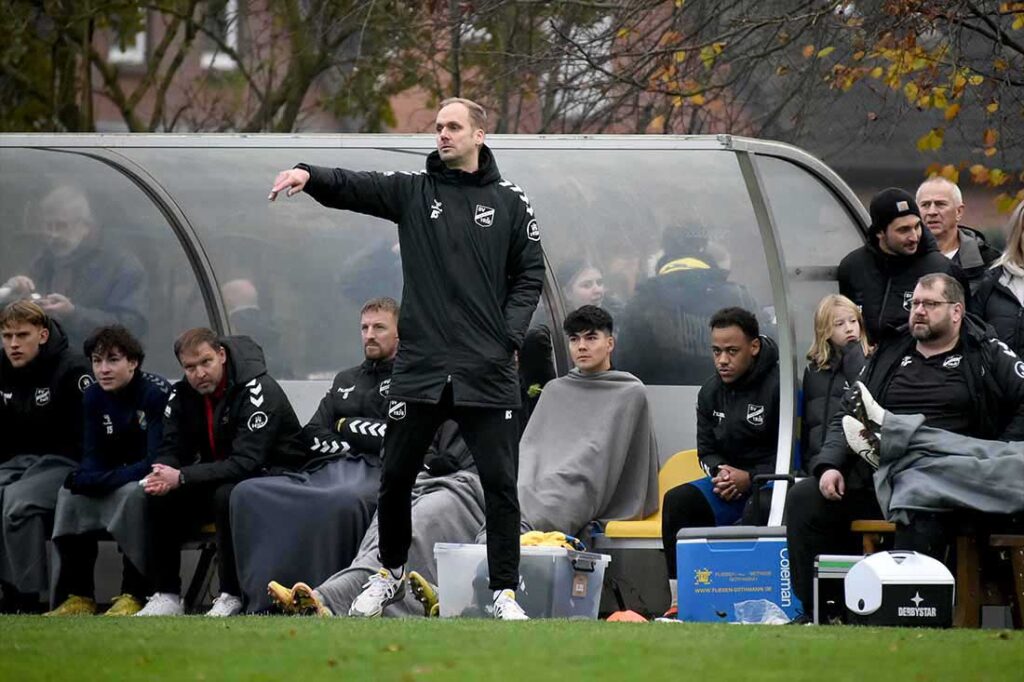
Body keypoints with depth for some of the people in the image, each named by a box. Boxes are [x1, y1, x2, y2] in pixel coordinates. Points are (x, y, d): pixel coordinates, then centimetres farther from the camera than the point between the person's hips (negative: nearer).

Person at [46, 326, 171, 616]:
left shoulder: (156, 393, -22)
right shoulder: (94, 397, 0)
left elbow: (156, 462, -26)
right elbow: (93, 458, 2)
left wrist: (99, 481, -30)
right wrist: (85, 478, -24)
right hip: (120, 479, 7)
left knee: (133, 493, -36)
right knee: (71, 494, -14)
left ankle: (134, 595, -31)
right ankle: (78, 596, -13)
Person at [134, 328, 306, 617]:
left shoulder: (259, 391, -23)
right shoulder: (183, 395, -1)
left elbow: (246, 463, -30)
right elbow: (172, 449, 0)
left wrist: (182, 478, -33)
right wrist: (162, 476, -26)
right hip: (219, 473, 7)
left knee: (227, 496, -37)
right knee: (159, 498, -15)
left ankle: (232, 596, -26)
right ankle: (166, 595, -10)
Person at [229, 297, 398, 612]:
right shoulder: (345, 380, 31)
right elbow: (312, 436, 20)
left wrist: (347, 426, 5)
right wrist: (360, 443, 2)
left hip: (378, 473, -6)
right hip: (324, 471, 6)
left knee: (342, 501, -43)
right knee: (249, 493, -20)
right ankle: (261, 600, -30)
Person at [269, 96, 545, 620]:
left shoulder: (509, 202, 7)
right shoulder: (412, 192, 7)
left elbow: (530, 273, 8)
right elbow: (353, 187, -7)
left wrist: (510, 333, -6)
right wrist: (309, 175, -28)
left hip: (488, 371, -1)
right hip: (420, 366, 1)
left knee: (500, 483, -3)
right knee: (395, 478, 8)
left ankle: (505, 592, 5)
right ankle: (390, 575, 28)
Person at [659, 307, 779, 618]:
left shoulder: (779, 386, -11)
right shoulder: (711, 392, 12)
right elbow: (707, 449, 20)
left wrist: (750, 478, -19)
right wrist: (720, 474, -4)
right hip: (730, 480, 7)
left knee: (756, 514, -40)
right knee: (677, 502, -16)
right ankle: (680, 600, -17)